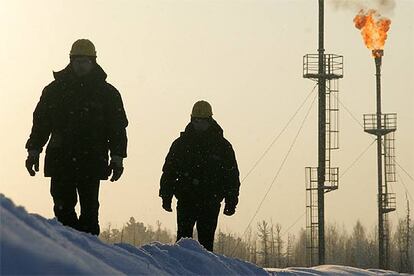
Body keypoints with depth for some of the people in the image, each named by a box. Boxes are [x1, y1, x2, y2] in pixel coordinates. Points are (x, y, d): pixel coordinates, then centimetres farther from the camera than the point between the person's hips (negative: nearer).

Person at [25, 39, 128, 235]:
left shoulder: (107, 93, 9)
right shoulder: (55, 90, 11)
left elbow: (118, 127, 8)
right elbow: (41, 121, 13)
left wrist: (117, 157, 1)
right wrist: (33, 150, 6)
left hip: (92, 161, -1)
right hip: (60, 160, 1)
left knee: (89, 210, -3)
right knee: (63, 208, -4)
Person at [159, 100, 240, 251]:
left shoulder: (222, 146, 7)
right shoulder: (181, 144, 9)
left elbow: (232, 176, 8)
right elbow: (168, 172, 10)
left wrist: (231, 202, 2)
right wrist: (166, 198, 3)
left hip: (210, 203, -1)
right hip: (185, 202, 1)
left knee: (206, 241, -3)